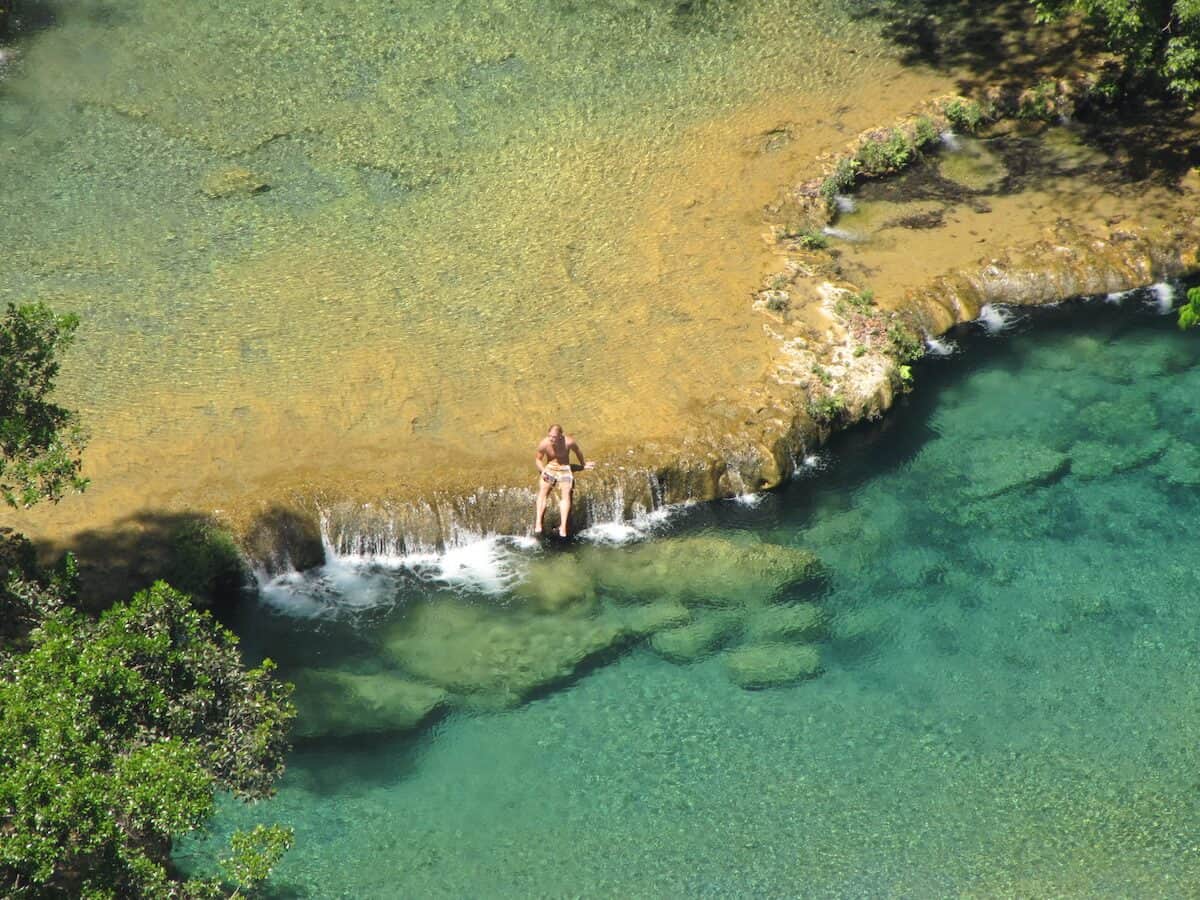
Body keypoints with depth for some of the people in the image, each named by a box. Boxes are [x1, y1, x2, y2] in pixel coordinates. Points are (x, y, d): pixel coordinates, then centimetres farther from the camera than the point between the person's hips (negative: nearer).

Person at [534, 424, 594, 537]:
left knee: (565, 494, -22)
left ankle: (563, 526, -28)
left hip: (564, 469, -1)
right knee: (542, 491, -24)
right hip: (549, 468, 1)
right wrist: (542, 470, -15)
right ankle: (538, 522, -32)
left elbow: (578, 451, 5)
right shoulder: (544, 444, -14)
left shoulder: (569, 442, -18)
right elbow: (537, 458, 4)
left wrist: (583, 464, 23)